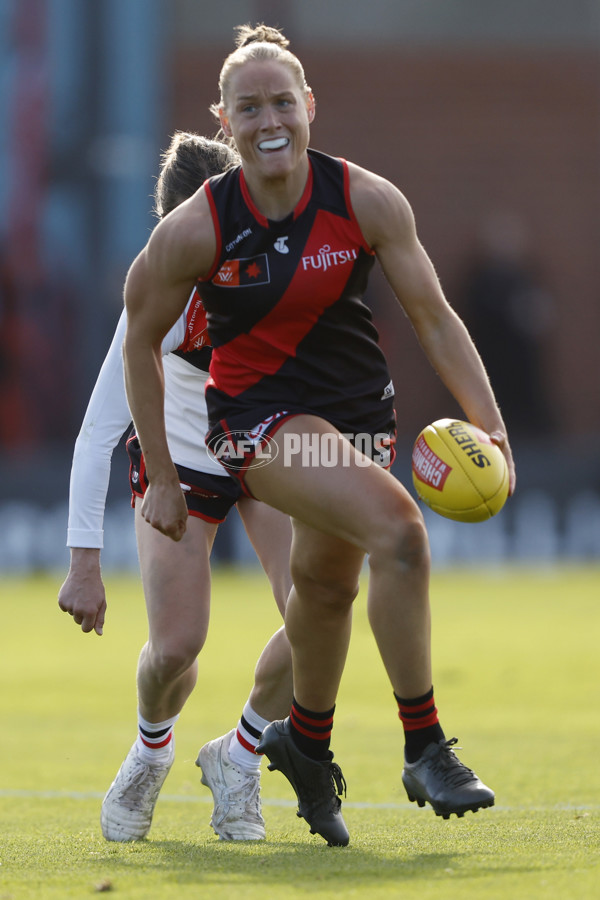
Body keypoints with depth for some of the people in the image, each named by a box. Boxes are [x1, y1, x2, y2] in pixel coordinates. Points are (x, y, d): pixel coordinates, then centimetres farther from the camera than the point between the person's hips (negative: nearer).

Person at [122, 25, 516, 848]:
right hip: (258, 416, -4)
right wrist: (161, 475, 0)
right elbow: (142, 339, -2)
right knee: (398, 526, -27)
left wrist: (491, 424, -16)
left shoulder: (368, 202, -12)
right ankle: (425, 751, -20)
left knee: (327, 581, 20)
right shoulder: (194, 230, -16)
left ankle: (306, 743, 49)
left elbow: (433, 317, -6)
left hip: (359, 410, 4)